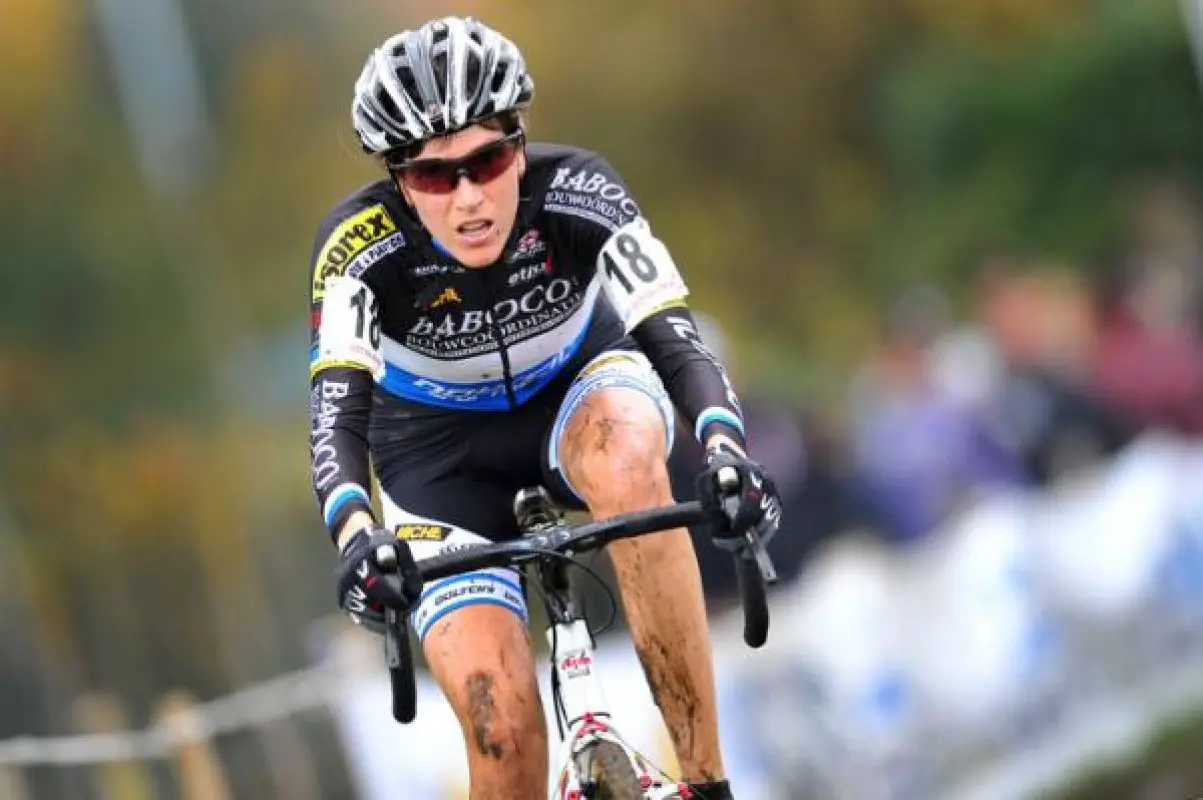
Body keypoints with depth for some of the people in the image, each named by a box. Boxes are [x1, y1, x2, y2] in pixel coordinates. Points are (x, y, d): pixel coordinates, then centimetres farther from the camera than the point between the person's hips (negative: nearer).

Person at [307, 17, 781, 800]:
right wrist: (355, 531, -60)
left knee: (626, 457, -39)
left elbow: (675, 340, -36)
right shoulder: (360, 248, -30)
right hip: (444, 451, 0)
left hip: (578, 385, 0)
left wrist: (724, 451, -56)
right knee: (501, 722, -19)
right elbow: (337, 411, -39)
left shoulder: (578, 193, -29)